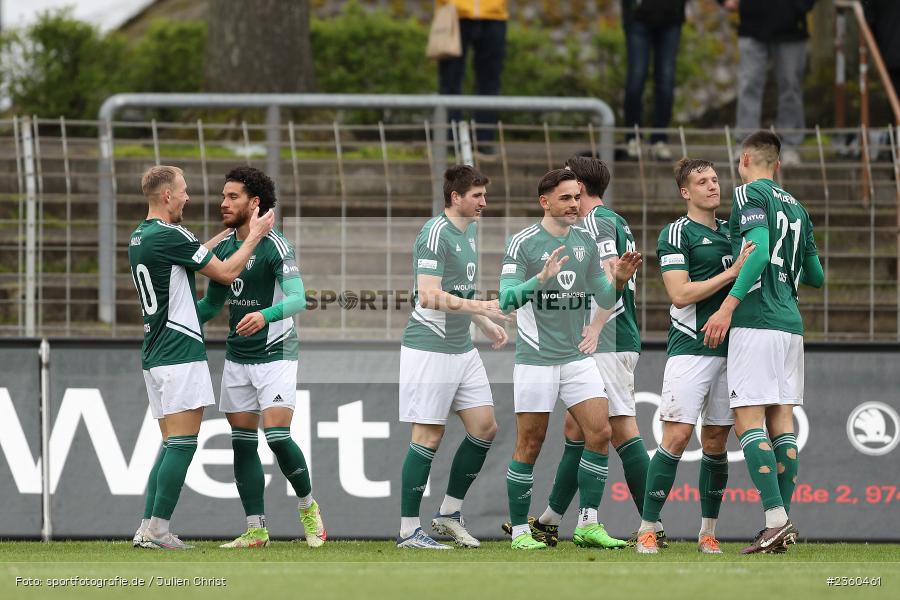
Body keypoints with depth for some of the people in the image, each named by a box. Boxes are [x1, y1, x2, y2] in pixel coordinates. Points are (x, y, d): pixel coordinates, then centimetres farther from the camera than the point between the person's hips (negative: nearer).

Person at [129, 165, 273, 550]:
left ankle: (148, 529, 5)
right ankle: (158, 530, -12)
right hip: (180, 355, -9)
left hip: (154, 355, 9)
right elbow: (226, 273, -7)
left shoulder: (139, 238, 14)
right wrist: (254, 236, 4)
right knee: (182, 444, -8)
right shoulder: (170, 236, -14)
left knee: (171, 444, 11)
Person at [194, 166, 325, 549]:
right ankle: (255, 530, 7)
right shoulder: (223, 247, 7)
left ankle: (308, 507, 8)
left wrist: (265, 315, -42)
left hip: (275, 355, -7)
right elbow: (212, 302, 18)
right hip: (237, 357, 7)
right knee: (243, 443, 3)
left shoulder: (275, 246, -14)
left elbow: (298, 299, -24)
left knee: (277, 436, -16)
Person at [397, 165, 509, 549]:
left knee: (484, 427, 7)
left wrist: (486, 325, 22)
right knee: (429, 436, -6)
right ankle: (408, 530, 0)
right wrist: (479, 307, -25)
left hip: (462, 347, 9)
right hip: (430, 348, -9)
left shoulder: (470, 230, 14)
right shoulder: (435, 234, -16)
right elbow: (430, 297, -23)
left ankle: (449, 513, 19)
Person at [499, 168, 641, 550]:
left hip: (577, 356, 5)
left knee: (600, 433, -5)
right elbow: (507, 299, -15)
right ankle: (519, 530, 8)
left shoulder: (586, 242, 9)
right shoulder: (523, 243, -7)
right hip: (536, 358, -5)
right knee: (530, 446, -1)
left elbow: (604, 300, 14)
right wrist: (541, 278, -30)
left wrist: (618, 280, -6)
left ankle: (587, 525, 2)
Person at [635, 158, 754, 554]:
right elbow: (681, 294, -12)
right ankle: (647, 529, -10)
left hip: (730, 348, 6)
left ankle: (708, 532, 12)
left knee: (716, 441, 6)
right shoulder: (676, 234, -3)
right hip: (691, 347, -6)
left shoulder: (732, 231, 17)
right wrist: (731, 272, -16)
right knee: (678, 436, -13)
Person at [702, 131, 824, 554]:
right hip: (791, 324, 7)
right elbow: (816, 276, 23)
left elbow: (759, 250, -17)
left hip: (756, 323, -7)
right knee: (782, 423, 6)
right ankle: (782, 524, 2)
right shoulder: (797, 208, 19)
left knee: (749, 421, -10)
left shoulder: (750, 194, -2)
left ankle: (776, 519, -20)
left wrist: (729, 305, -21)